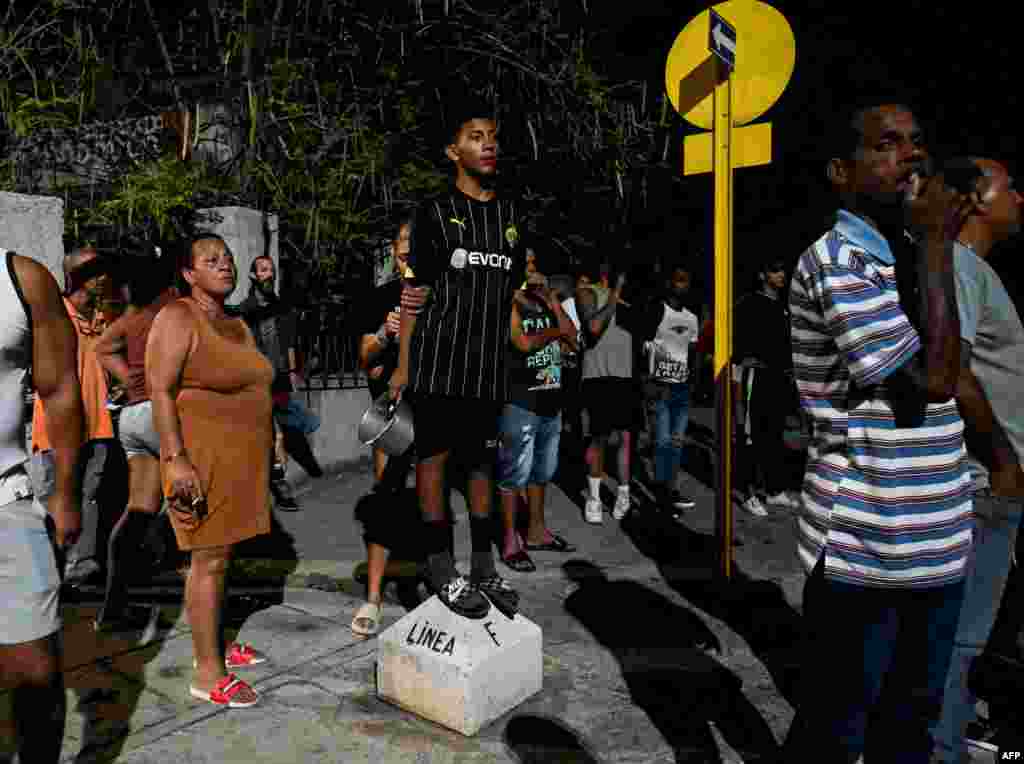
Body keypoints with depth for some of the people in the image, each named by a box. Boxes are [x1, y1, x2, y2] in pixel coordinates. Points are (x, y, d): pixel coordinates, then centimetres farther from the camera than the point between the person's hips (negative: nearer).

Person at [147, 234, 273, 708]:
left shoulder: (238, 326, 16)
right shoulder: (178, 318, -9)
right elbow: (161, 391, -16)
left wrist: (267, 449, 22)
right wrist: (176, 459, -23)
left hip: (242, 458, 8)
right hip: (204, 456, -8)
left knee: (221, 555, 15)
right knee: (209, 561, -4)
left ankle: (213, 646, 27)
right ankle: (208, 674, 4)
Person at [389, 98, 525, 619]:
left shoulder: (512, 214, 13)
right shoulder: (435, 212, 2)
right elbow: (415, 291, 1)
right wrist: (403, 364, -3)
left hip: (490, 363, 4)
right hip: (438, 359, -4)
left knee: (482, 462, 10)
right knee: (434, 458, 0)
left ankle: (483, 566, 22)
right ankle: (441, 568, 10)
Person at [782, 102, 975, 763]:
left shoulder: (912, 258, 14)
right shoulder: (836, 260, -14)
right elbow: (933, 379, -21)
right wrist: (936, 243, -16)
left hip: (939, 542, 8)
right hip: (865, 549, -8)